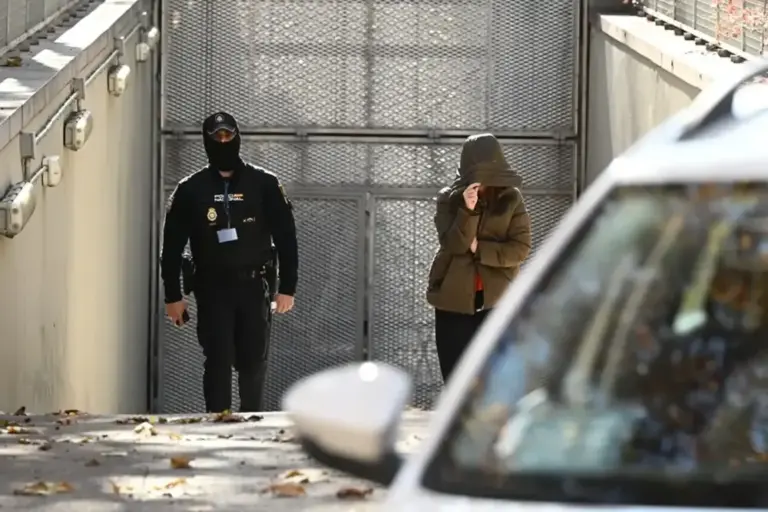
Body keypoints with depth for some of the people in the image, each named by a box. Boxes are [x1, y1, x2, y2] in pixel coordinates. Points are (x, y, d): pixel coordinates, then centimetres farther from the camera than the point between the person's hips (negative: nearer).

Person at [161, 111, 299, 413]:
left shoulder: (264, 185, 2)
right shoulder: (190, 191, 2)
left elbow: (286, 238, 4)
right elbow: (172, 246, 5)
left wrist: (287, 287, -1)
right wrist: (172, 296, 1)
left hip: (253, 287, 1)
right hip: (212, 290, -1)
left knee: (253, 362, 6)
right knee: (218, 362, -5)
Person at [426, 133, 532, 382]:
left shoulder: (511, 199, 0)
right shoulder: (449, 199, 2)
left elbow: (521, 248, -7)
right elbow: (452, 244, -11)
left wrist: (479, 249, -13)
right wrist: (468, 210, -24)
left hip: (497, 299, -1)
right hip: (454, 299, 1)